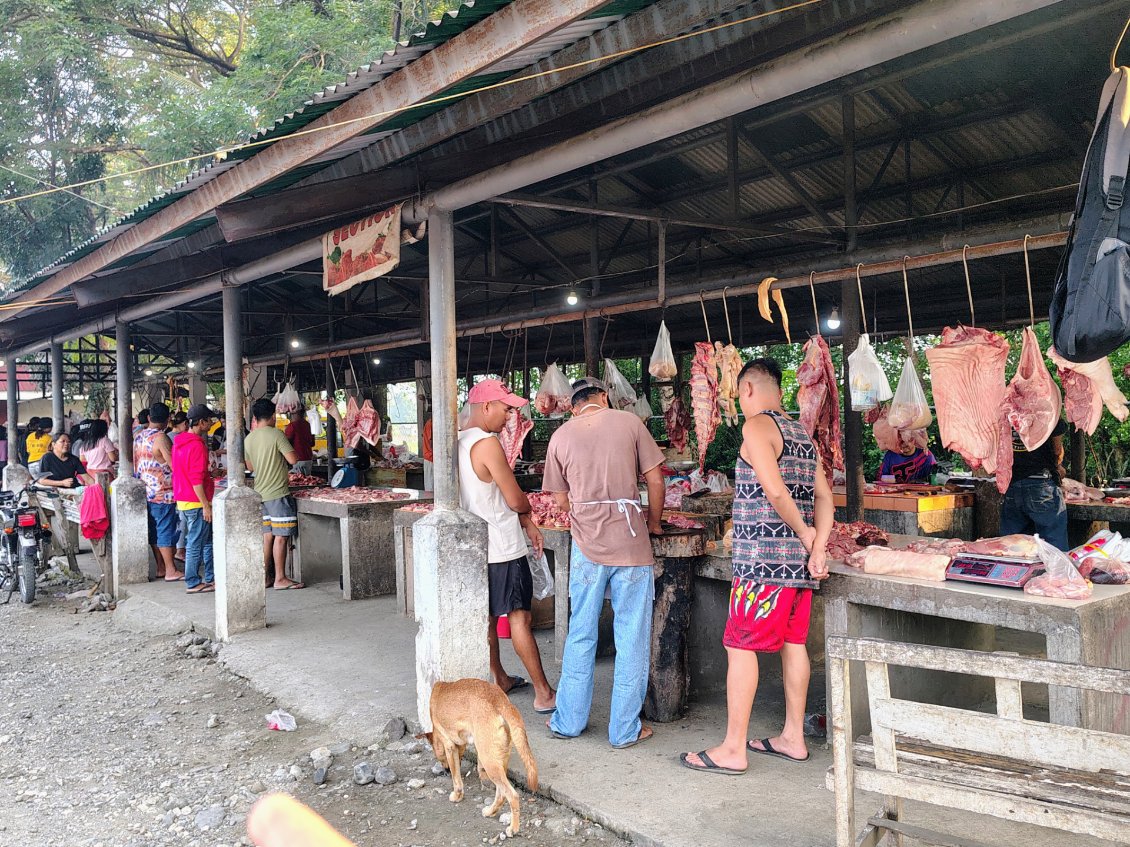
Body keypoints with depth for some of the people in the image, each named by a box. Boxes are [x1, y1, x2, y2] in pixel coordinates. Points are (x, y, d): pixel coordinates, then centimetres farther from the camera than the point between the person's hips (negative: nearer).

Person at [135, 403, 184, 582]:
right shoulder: (160, 437, -16)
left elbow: (135, 463, 18)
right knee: (166, 530, -4)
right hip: (163, 492, -8)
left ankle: (161, 567, 18)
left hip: (146, 491, 8)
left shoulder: (139, 437, 9)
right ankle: (170, 571, -2)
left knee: (154, 530, 12)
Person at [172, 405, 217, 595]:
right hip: (195, 502, -10)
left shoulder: (179, 442, 12)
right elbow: (196, 480, -22)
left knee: (207, 541, 15)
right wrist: (206, 506, -19)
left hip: (182, 500, 10)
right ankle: (193, 583, 7)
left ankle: (211, 578, 20)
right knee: (196, 544, -1)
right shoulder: (197, 445, -18)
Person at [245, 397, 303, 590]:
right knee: (281, 536, -3)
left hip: (260, 493, 7)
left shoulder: (248, 439, 9)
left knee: (267, 536, 13)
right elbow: (292, 459, -16)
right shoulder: (275, 434, -13)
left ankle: (266, 576, 16)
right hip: (278, 493, -7)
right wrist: (283, 458, 5)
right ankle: (280, 579, -1)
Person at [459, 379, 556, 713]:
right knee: (520, 618, -3)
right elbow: (515, 499, -18)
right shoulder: (487, 444, -20)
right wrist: (527, 509, 5)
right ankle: (544, 694, 3)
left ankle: (499, 679, 31)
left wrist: (525, 522, 12)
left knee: (487, 615, 18)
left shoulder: (457, 442, 8)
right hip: (501, 548, -9)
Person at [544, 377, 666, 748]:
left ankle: (568, 721, 24)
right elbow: (654, 479, 1)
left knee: (581, 634, 14)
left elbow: (562, 500, 9)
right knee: (632, 637, 8)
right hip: (631, 544, -2)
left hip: (586, 547, 2)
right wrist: (654, 522, 14)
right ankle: (625, 728, 16)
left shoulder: (561, 436, 5)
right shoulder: (628, 422, 0)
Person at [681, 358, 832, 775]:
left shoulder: (756, 426, -9)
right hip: (799, 561, 9)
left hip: (763, 560, -9)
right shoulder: (802, 434, 16)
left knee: (741, 646, -2)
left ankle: (733, 750, 4)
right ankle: (793, 738, 24)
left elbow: (775, 490, -21)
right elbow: (824, 497, 10)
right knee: (793, 643, 14)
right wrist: (818, 547, 0)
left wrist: (804, 532, -7)